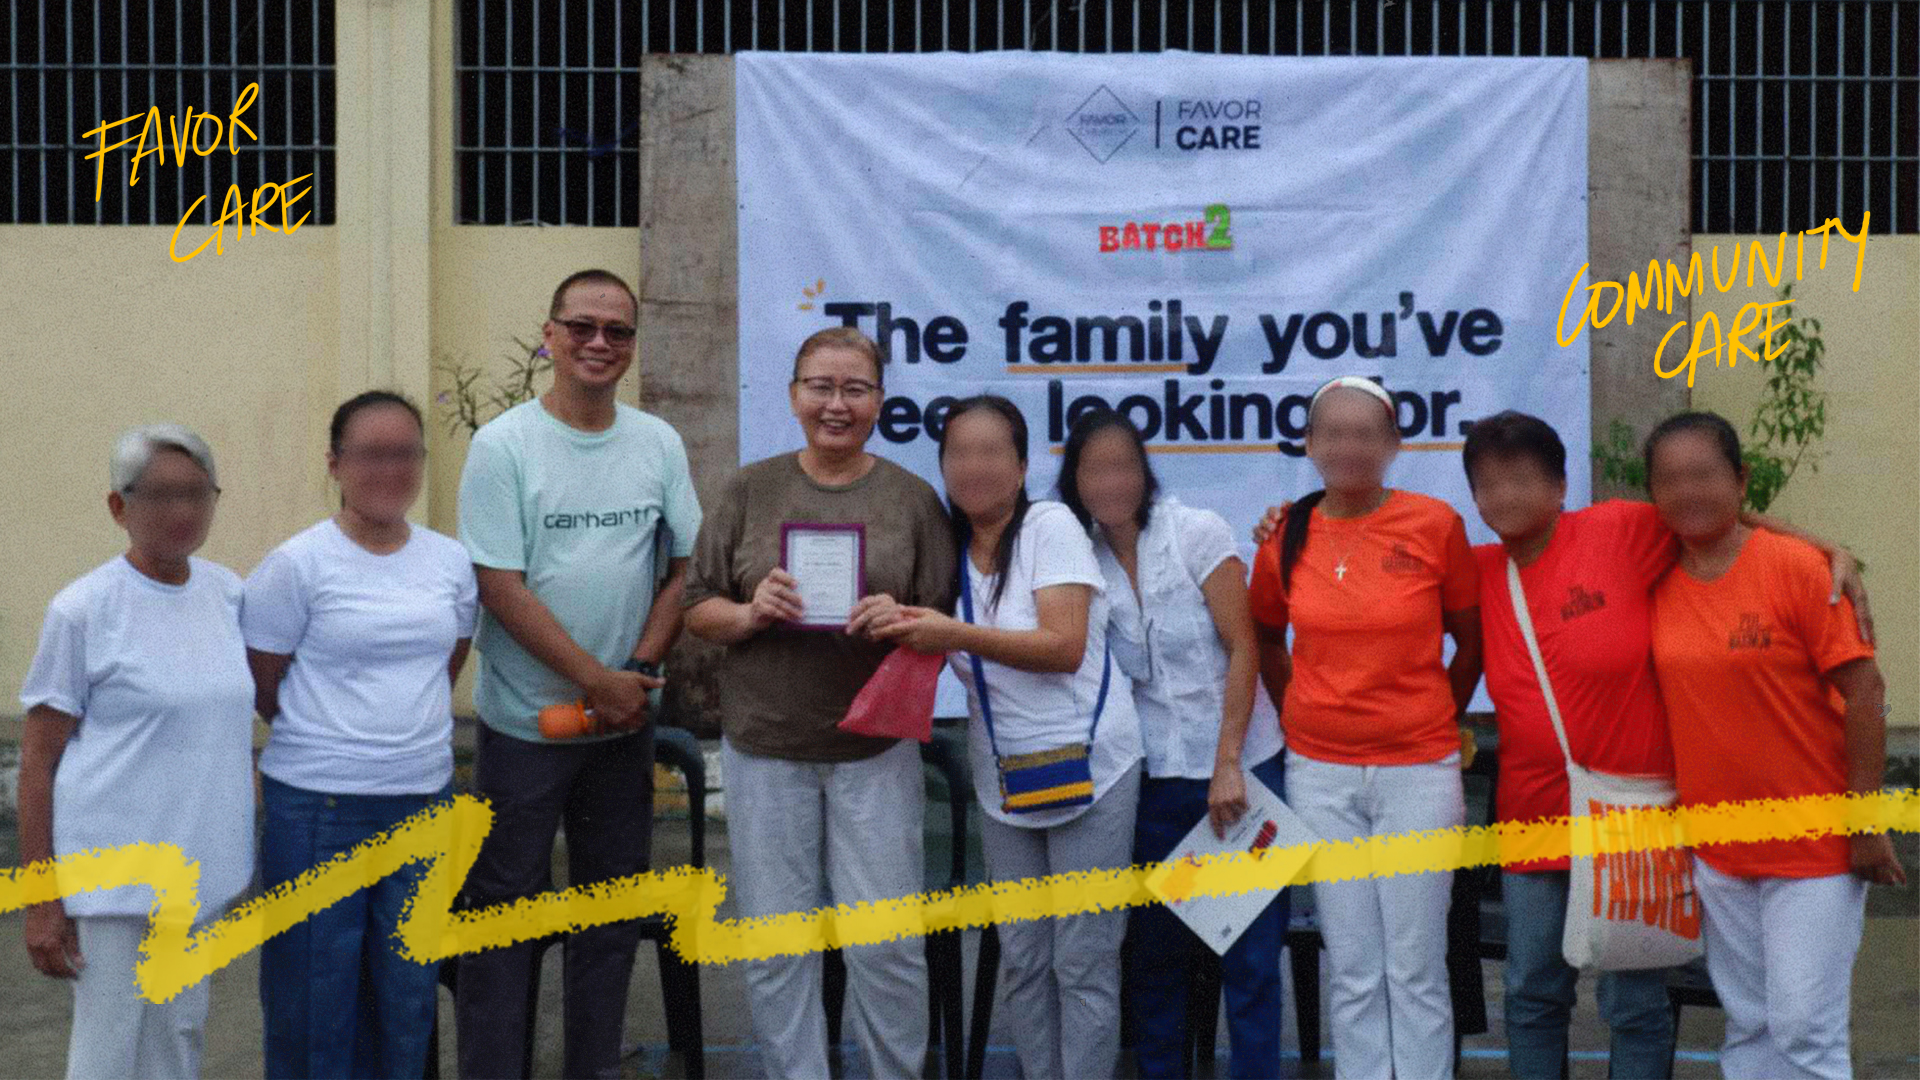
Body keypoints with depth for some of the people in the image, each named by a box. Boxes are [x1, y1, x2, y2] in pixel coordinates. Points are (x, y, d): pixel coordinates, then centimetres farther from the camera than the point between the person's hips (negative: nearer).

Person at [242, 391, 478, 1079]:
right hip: (317, 808, -4)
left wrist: (408, 732, 11)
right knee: (317, 992, 3)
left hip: (425, 798, 4)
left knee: (408, 989, 11)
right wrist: (332, 744, 7)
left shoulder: (451, 562, 6)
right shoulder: (296, 566, -7)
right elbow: (263, 689, -1)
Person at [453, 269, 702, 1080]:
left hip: (625, 721, 4)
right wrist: (599, 681, -14)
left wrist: (640, 672, -8)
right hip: (523, 725, -4)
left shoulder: (658, 445, 4)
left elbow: (687, 566, 6)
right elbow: (500, 588, -13)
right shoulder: (503, 445, -9)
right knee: (504, 910, 1)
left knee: (613, 913, 12)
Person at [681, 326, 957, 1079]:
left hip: (875, 748, -1)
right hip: (765, 744, 1)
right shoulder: (751, 490, 5)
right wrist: (749, 614, -15)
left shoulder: (912, 498, 3)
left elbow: (944, 626, 4)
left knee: (887, 944, 0)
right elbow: (697, 609, 6)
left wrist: (899, 620, -17)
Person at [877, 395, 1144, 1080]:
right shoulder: (951, 548, 7)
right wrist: (906, 634, -8)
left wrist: (958, 635, -27)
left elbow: (1065, 647, -19)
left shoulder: (1051, 526, -11)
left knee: (1083, 962, -1)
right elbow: (940, 652, 13)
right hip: (1003, 781, 6)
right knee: (1022, 960, 10)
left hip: (1086, 766, -5)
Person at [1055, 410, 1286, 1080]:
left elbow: (1243, 650, -8)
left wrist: (1227, 764, -14)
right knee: (1155, 952, 6)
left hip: (1240, 766, -2)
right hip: (1154, 779, 3)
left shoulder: (1198, 533, -5)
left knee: (1251, 955, -1)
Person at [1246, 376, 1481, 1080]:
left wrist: (1433, 723, 9)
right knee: (1351, 972, 7)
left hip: (1418, 770, -2)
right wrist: (1298, 716, 11)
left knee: (1416, 971, 1)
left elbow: (1472, 643, 5)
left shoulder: (1435, 525, -6)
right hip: (1319, 773, 2)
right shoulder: (1287, 536, 1)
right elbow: (1266, 638, 18)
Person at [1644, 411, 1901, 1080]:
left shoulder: (1796, 567, -12)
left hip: (1814, 846, -5)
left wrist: (1867, 823, -13)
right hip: (1717, 851, 5)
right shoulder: (1657, 588, 2)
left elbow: (1864, 692, -12)